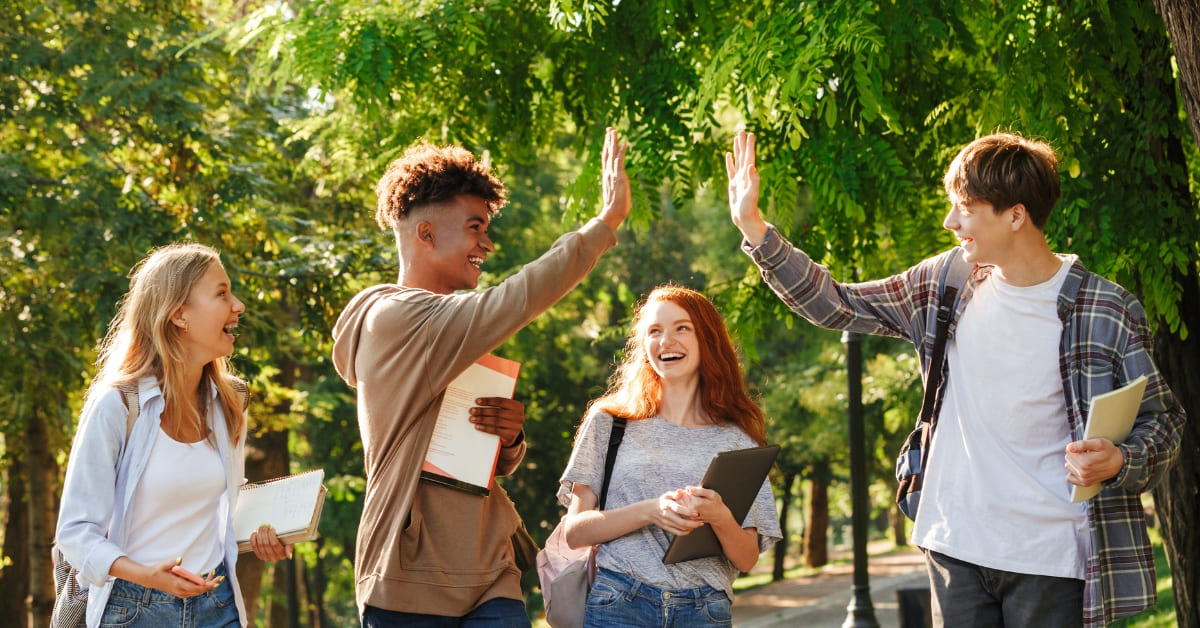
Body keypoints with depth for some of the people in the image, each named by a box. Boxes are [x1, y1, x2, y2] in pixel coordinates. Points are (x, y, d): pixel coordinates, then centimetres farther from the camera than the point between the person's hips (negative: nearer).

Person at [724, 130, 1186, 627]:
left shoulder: (1106, 311, -8)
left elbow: (1161, 419, 0)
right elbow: (835, 305, 12)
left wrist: (1119, 461, -22)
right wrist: (752, 226, 6)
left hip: (1050, 560, -4)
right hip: (956, 547, 4)